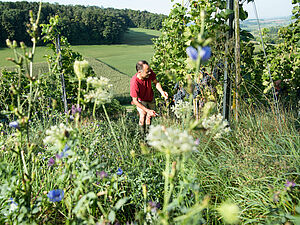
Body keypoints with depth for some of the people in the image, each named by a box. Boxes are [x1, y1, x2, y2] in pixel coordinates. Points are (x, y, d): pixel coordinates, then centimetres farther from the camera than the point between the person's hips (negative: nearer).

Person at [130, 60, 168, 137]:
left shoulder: (149, 73, -29)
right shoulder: (134, 83, -41)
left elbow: (156, 82, -7)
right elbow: (135, 101, -31)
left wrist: (162, 92, -25)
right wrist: (147, 110, -34)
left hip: (151, 99, 4)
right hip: (140, 101, -4)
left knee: (149, 116, 9)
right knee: (143, 114, -18)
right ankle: (143, 135, 0)